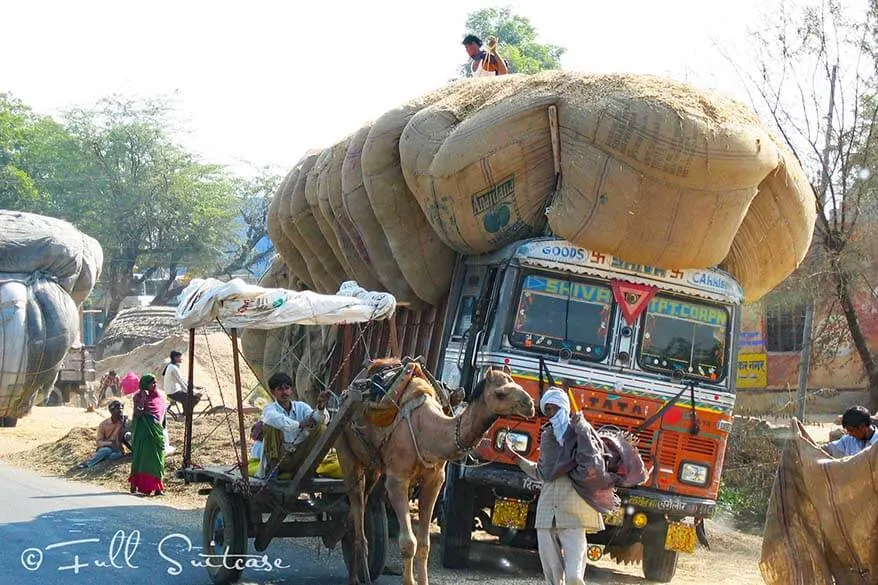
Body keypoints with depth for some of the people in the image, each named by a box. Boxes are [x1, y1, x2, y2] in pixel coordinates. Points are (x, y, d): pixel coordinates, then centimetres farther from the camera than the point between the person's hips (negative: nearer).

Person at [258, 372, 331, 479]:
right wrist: (299, 425, -31)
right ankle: (273, 467, -15)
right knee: (270, 426, -25)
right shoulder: (270, 409, -3)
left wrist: (320, 407, -34)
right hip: (280, 458, -3)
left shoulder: (301, 407, 7)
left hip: (300, 458, 3)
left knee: (321, 428, -14)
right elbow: (275, 418, -31)